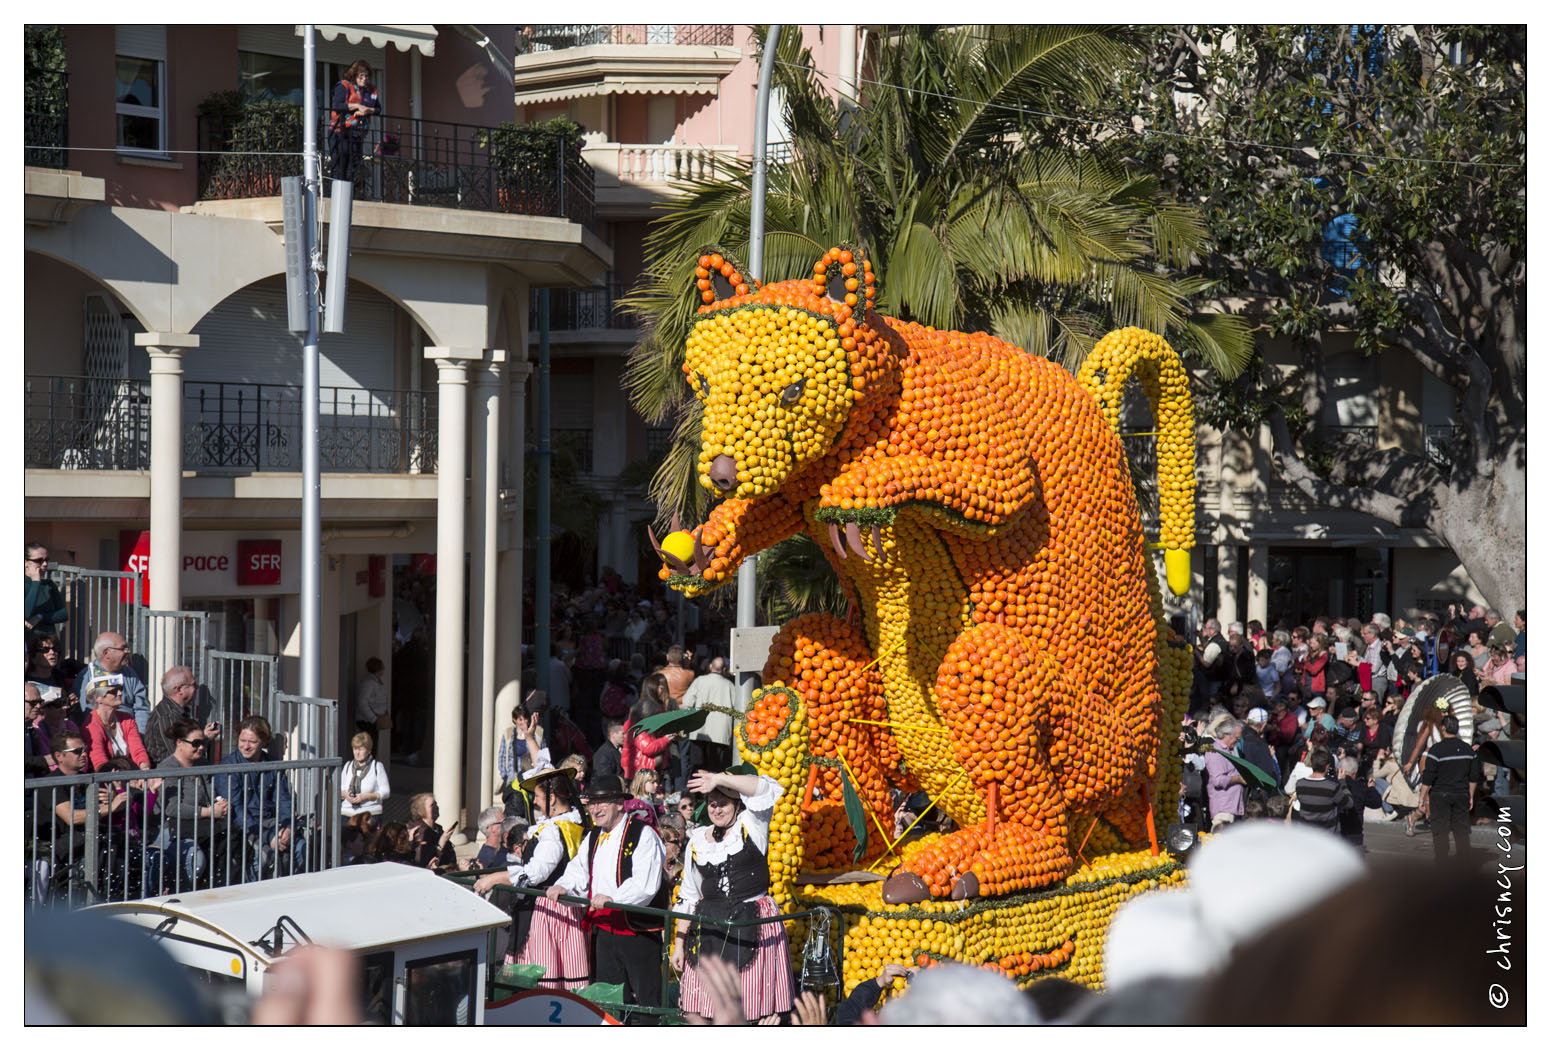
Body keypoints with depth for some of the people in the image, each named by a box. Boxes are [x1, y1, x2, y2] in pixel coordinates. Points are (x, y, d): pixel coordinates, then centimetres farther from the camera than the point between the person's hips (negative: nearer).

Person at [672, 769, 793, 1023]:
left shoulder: (750, 826, 3)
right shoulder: (697, 841, 13)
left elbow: (767, 790, -16)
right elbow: (688, 897, 17)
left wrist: (719, 779, -22)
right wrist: (679, 942, 14)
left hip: (753, 928, -3)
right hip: (708, 930, 3)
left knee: (756, 1007, -7)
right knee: (700, 1011, -3)